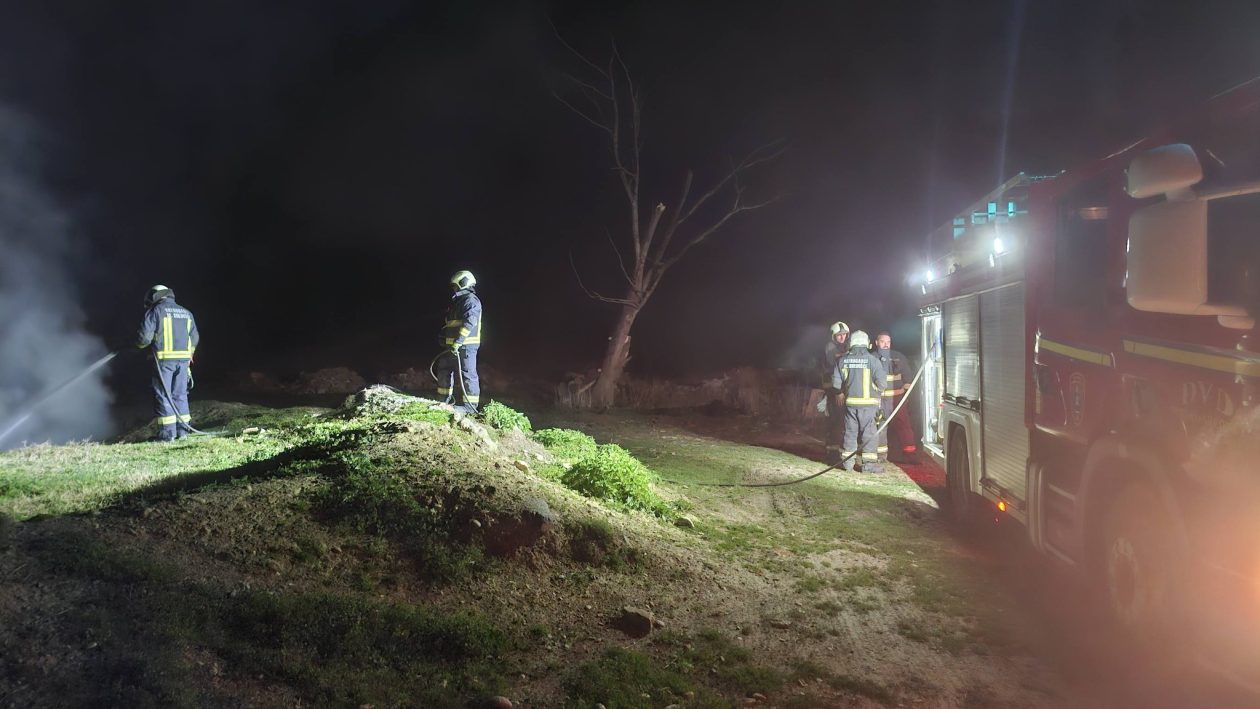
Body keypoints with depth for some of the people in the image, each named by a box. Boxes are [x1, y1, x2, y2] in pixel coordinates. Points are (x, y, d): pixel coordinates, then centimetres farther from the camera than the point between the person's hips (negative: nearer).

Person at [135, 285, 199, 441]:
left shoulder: (155, 311, -2)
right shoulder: (186, 313, 16)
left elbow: (145, 336, -8)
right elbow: (195, 338, 17)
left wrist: (140, 345, 14)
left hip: (164, 359, -5)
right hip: (183, 359, 5)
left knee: (163, 395, 0)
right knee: (180, 394, 12)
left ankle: (167, 432, -3)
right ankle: (183, 429, 11)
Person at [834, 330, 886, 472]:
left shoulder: (843, 360, 2)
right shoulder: (872, 359, -9)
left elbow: (836, 382, 4)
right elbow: (881, 382, -11)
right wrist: (877, 391, 9)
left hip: (850, 401, 3)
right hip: (868, 401, -3)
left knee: (850, 431, 11)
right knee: (868, 431, 0)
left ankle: (848, 461, 15)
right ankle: (869, 462, -2)